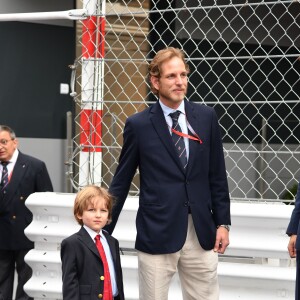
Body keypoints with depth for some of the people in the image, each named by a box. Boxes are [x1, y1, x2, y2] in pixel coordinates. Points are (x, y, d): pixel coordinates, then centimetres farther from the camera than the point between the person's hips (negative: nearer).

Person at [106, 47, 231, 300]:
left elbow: (217, 175, 10)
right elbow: (121, 182, 4)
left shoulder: (206, 117, 5)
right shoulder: (139, 125, -2)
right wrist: (104, 231, 5)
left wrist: (222, 222, 6)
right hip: (157, 234, -2)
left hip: (201, 232, 3)